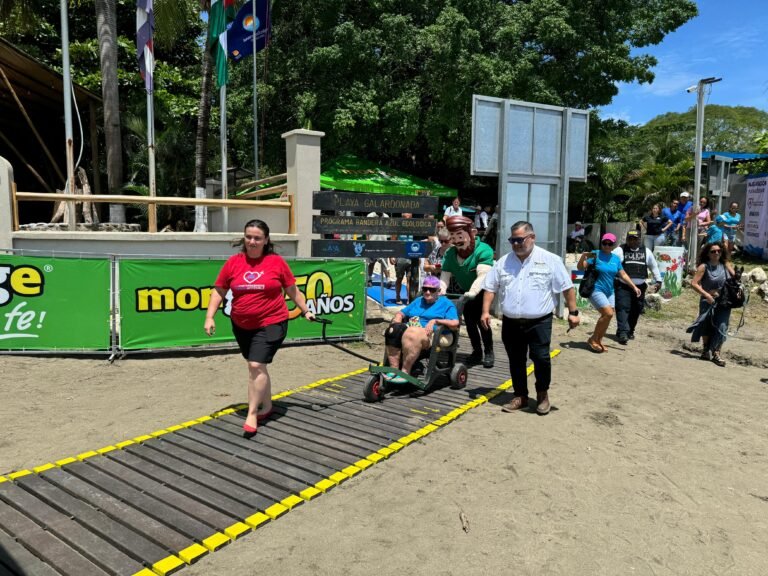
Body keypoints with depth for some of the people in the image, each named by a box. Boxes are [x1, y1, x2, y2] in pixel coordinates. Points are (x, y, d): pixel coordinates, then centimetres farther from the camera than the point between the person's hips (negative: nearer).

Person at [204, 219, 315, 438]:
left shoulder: (277, 262, -6)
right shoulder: (233, 262, -1)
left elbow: (292, 290, 5)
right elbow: (219, 291, 5)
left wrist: (306, 311, 9)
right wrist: (210, 317, -3)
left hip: (271, 323, -4)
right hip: (241, 326, 4)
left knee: (256, 366, -12)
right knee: (258, 367, 17)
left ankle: (252, 415, 0)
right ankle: (267, 406, 36)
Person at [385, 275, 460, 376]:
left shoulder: (446, 303, 11)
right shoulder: (418, 301, 30)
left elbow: (455, 324, -3)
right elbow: (401, 313, 28)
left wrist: (435, 321, -14)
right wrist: (396, 324, 5)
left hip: (430, 335, -5)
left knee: (411, 334, -38)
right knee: (393, 331, -28)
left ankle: (405, 372, -33)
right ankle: (394, 370, -31)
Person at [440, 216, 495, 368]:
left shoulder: (483, 250, -29)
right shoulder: (450, 253, -11)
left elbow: (482, 275, -40)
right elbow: (445, 275, -17)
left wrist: (472, 292, -53)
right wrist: (440, 290, -36)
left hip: (482, 291, -5)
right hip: (465, 291, 6)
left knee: (482, 321, -11)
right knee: (469, 321, 7)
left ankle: (489, 353, 3)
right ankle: (477, 351, 21)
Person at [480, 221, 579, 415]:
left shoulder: (550, 260, -3)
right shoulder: (503, 262, 7)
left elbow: (567, 287, -1)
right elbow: (490, 288, 9)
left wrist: (573, 312, -5)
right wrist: (486, 311, -1)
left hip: (539, 322, -3)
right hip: (511, 323, 4)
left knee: (541, 358, -7)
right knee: (516, 361, 11)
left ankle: (542, 394, 17)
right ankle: (520, 396, 26)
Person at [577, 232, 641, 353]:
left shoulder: (615, 258, 10)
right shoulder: (595, 255, -8)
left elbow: (623, 275, 16)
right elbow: (580, 267, -14)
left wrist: (634, 287, 11)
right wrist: (583, 256, -31)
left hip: (609, 292, 7)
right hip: (596, 290, -7)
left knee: (607, 316, 4)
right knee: (608, 313, -17)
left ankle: (599, 340, 21)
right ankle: (593, 339, -2)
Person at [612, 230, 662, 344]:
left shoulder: (646, 251, 11)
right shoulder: (620, 250, -1)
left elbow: (654, 266, 20)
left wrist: (658, 280, 17)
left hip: (640, 286, 4)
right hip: (623, 286, -4)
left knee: (636, 310, 8)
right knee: (623, 308, -14)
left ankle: (630, 331, 23)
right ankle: (622, 332, -18)